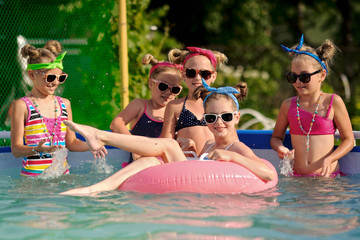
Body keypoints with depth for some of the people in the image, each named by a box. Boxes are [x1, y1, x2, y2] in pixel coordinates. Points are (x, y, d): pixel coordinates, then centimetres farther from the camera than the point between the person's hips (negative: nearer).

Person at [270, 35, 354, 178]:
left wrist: (329, 159, -11)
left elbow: (348, 140, 5)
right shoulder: (288, 105, 10)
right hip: (297, 176, 2)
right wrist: (280, 148, -2)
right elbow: (276, 137, 22)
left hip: (327, 176, -2)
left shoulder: (333, 102, 2)